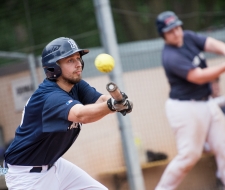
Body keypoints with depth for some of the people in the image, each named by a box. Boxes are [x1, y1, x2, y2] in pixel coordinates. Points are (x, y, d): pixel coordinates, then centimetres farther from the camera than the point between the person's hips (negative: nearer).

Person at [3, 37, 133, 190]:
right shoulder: (50, 96, -28)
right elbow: (80, 114, -46)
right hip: (26, 174, -9)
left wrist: (119, 101, -41)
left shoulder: (77, 86, -2)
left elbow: (101, 100, -18)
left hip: (53, 165, 9)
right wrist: (112, 105, -63)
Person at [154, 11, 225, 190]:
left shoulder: (189, 37, 4)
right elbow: (199, 77, -27)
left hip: (207, 104, 8)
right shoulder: (171, 56, -20)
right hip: (185, 108, -8)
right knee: (189, 154, -7)